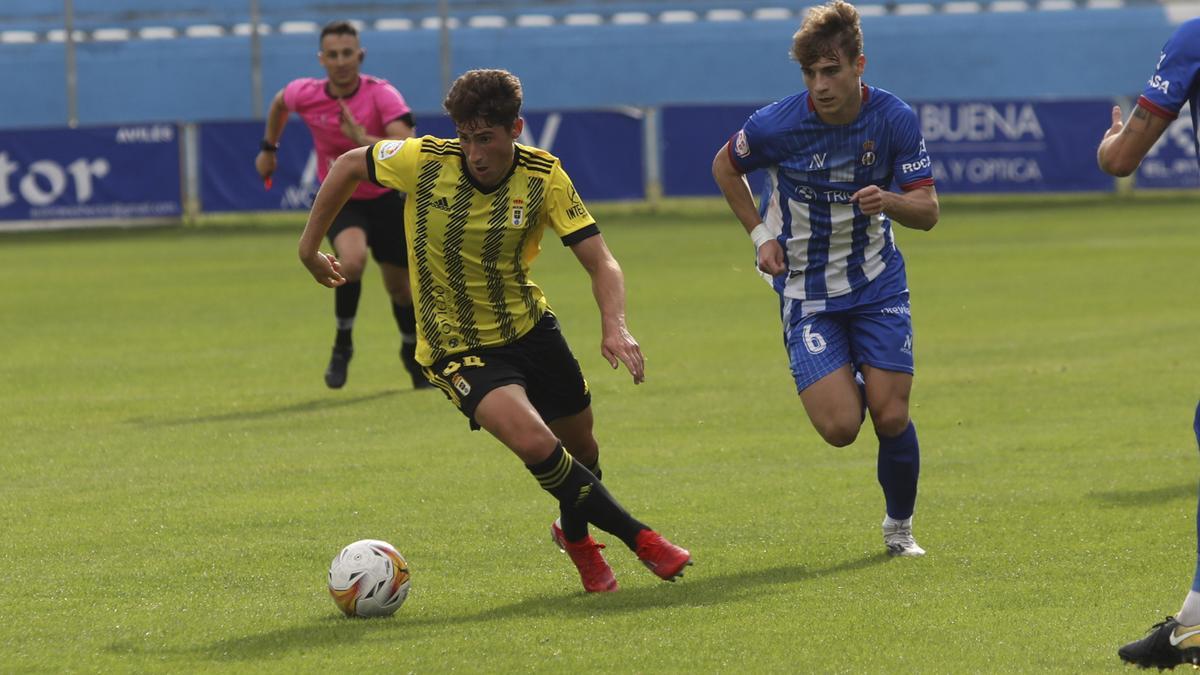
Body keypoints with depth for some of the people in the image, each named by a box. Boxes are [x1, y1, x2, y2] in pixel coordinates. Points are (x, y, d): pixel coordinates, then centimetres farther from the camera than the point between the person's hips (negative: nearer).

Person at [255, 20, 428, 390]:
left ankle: (413, 356, 40)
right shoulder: (305, 94, -13)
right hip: (339, 201, 0)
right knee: (352, 259, -31)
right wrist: (268, 148, 22)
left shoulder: (382, 95, -23)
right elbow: (279, 102, 13)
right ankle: (343, 344, -9)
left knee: (399, 286, 10)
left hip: (385, 198, 0)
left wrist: (364, 141, -50)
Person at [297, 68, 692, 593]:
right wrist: (310, 247, 6)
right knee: (534, 442, -26)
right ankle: (637, 536, -10)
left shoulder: (544, 176, -14)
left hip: (530, 328, 3)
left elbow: (599, 260, -17)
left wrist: (614, 327, -35)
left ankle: (574, 531, 50)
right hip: (457, 348, -3)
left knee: (579, 443, 15)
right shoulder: (424, 160, -18)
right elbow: (349, 165, 1)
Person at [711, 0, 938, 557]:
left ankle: (900, 526, 21)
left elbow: (928, 210, -8)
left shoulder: (895, 119, -13)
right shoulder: (776, 125, -17)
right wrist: (760, 233, -2)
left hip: (877, 285, 1)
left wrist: (889, 202, -29)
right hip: (807, 295, -1)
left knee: (891, 416, -6)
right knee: (840, 427, -12)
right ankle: (851, 384, 27)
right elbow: (724, 166, 5)